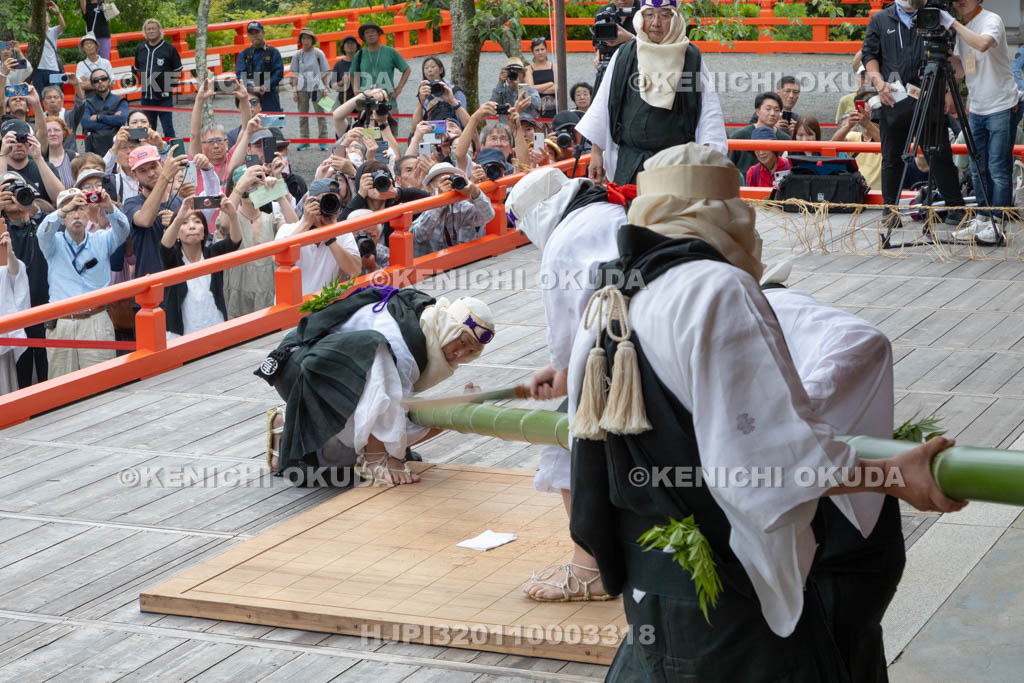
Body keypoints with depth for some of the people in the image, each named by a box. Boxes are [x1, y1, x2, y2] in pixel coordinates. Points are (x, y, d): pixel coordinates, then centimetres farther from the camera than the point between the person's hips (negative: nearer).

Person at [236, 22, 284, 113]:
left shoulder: (273, 52, 8)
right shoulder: (244, 54, 13)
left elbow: (279, 72, -1)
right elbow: (240, 74, 3)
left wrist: (266, 87, -15)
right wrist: (253, 88, -15)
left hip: (269, 95, -1)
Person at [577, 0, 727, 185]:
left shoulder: (692, 57, 2)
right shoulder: (623, 56, 7)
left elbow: (709, 110, 1)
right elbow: (602, 106, 12)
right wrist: (596, 153, 9)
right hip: (629, 161, 2)